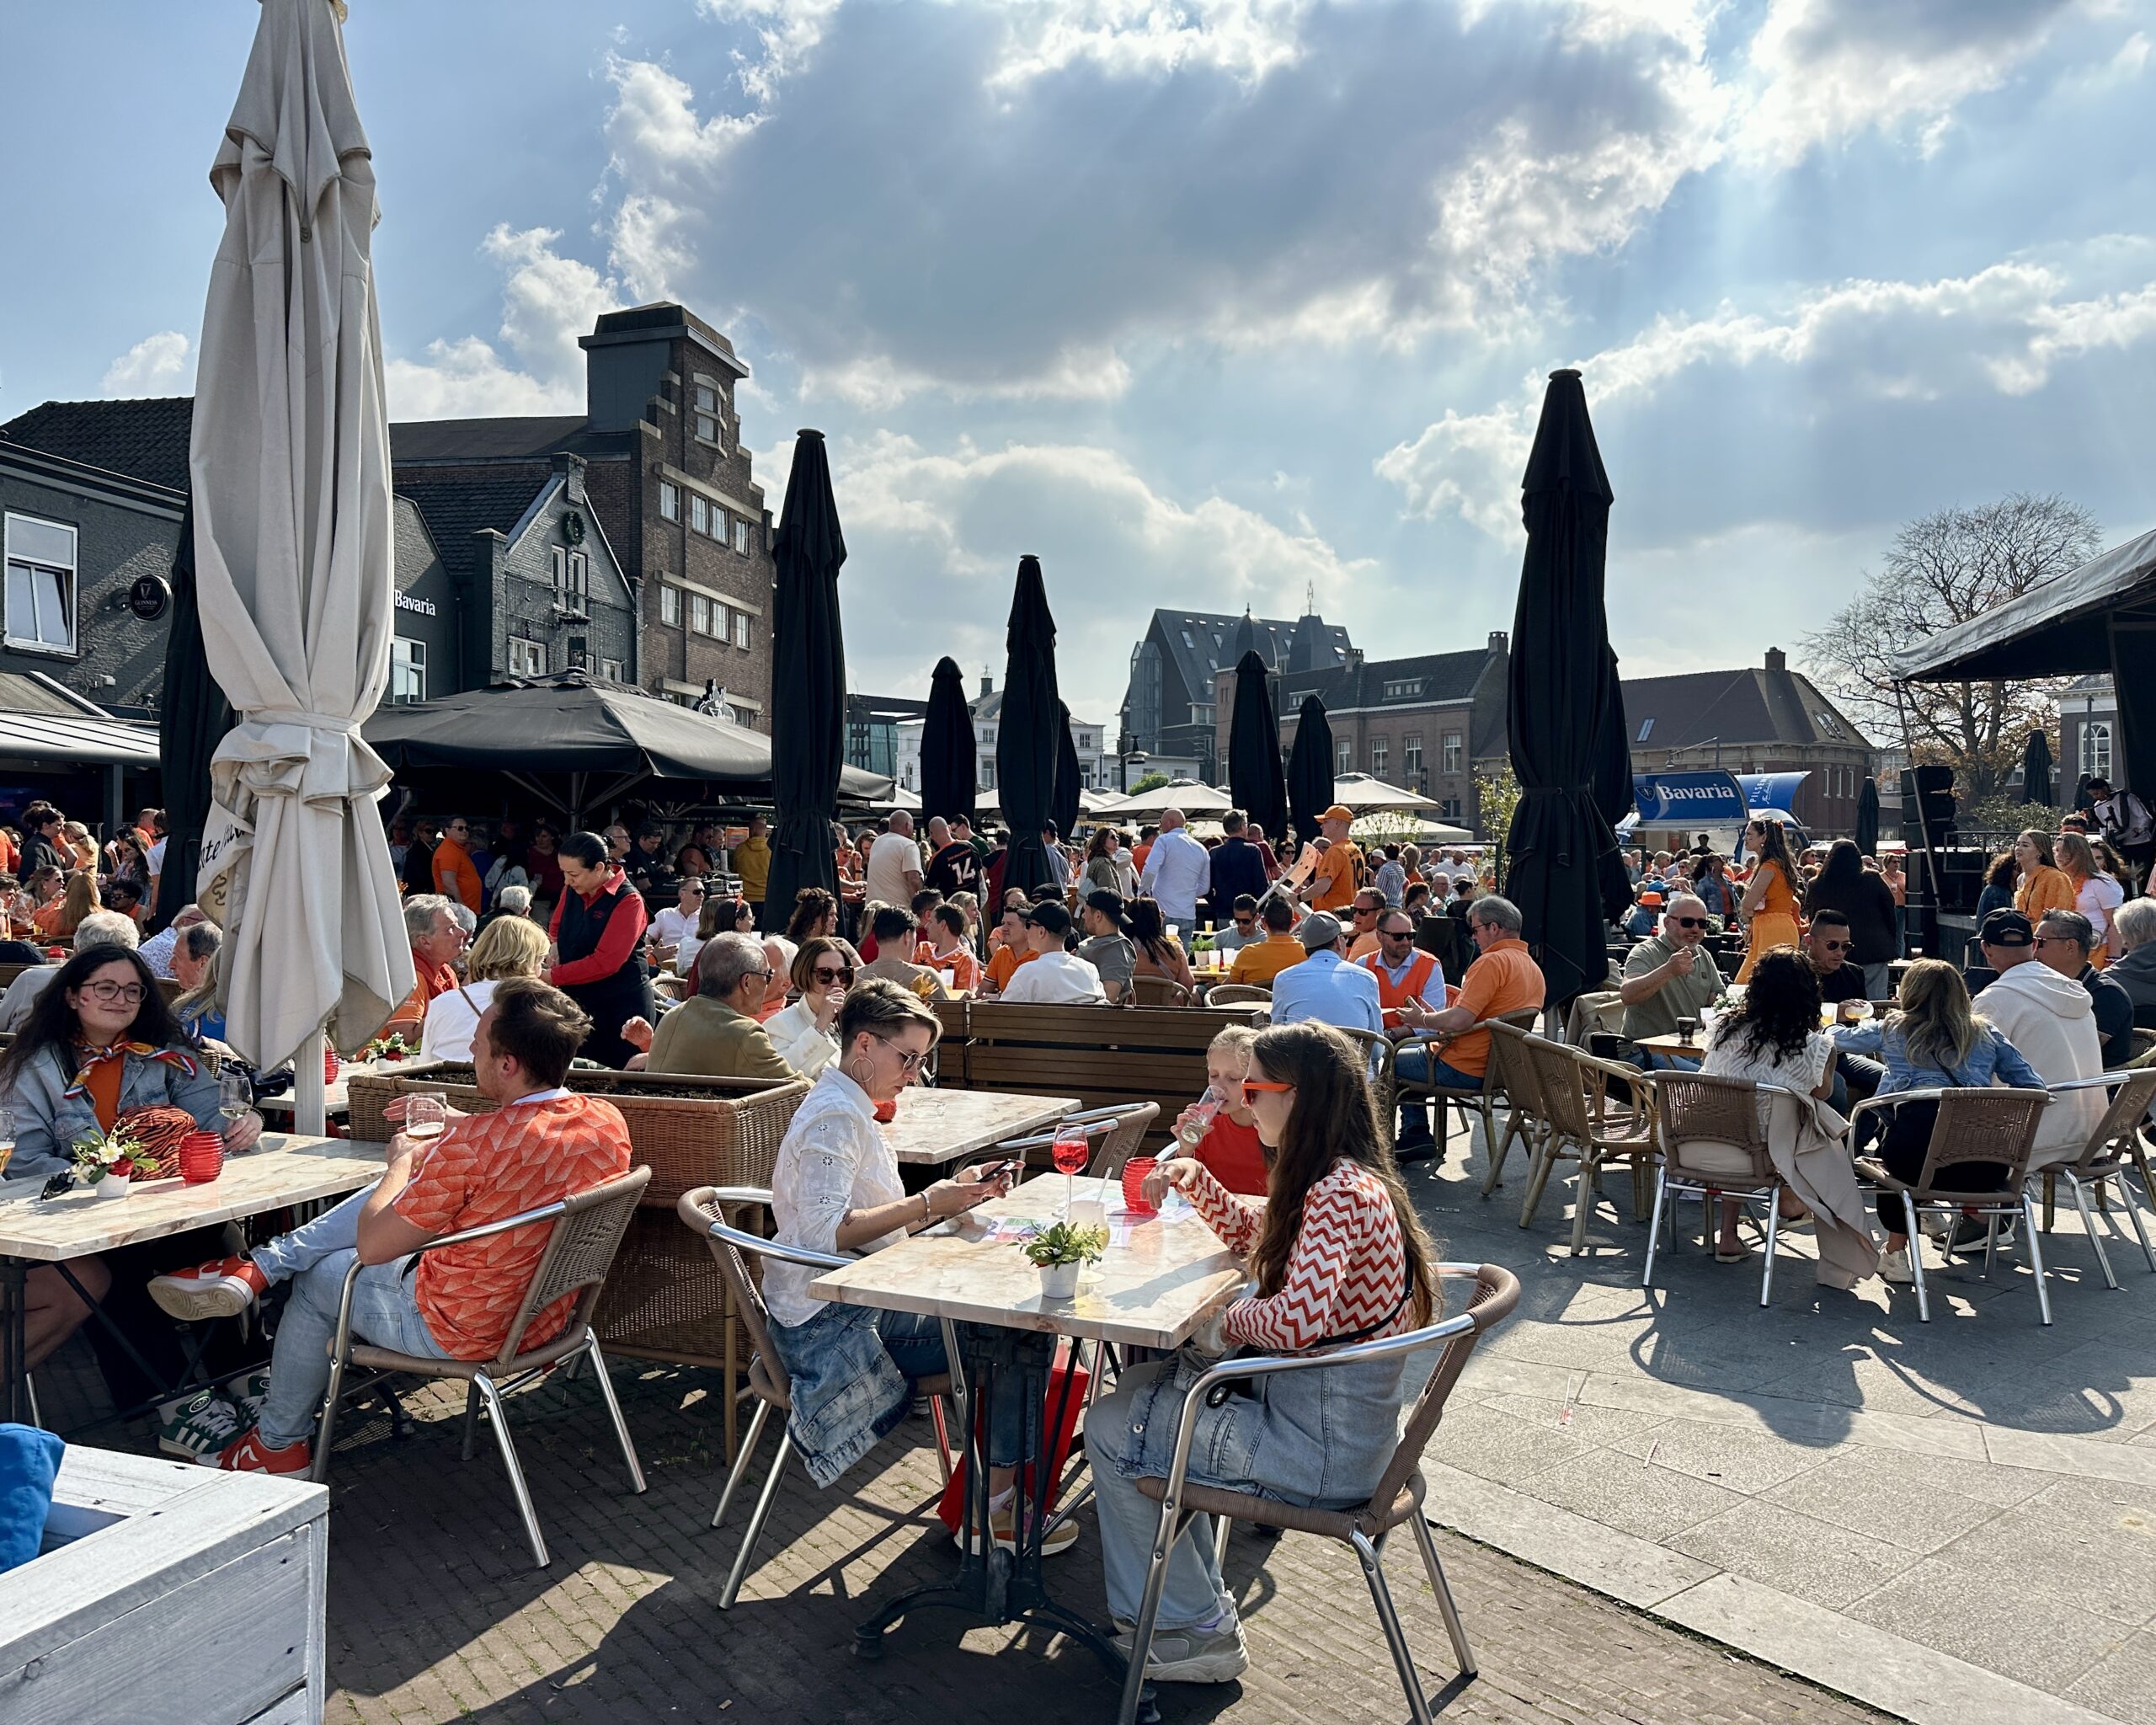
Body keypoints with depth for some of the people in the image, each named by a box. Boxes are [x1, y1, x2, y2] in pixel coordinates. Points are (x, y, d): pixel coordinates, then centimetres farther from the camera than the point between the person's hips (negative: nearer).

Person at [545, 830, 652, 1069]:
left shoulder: (628, 901, -18)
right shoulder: (572, 889, 3)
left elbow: (605, 962, -23)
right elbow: (556, 928, 21)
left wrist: (551, 976, -22)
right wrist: (553, 945, -3)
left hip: (622, 1005, -6)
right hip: (578, 1000, 6)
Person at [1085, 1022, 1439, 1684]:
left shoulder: (1340, 1197, -26)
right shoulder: (1338, 1181, 5)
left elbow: (1296, 1320, -37)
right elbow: (1254, 1235, 21)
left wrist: (1230, 1320, -17)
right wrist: (1195, 1179, 6)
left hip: (1322, 1452, -10)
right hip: (1311, 1408, 10)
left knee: (1110, 1428, -1)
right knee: (1145, 1382, 20)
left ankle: (1196, 1631, 15)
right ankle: (1195, 1595, 26)